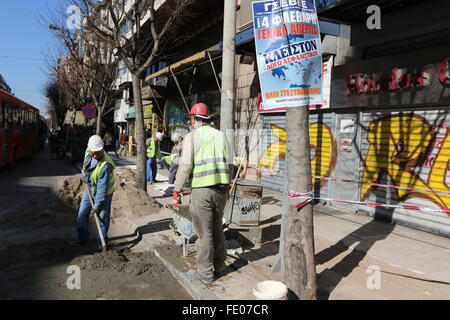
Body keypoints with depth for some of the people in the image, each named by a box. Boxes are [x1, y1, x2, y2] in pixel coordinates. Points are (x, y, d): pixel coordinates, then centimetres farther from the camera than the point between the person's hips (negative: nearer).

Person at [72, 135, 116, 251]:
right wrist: (84, 175, 16)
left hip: (104, 192, -7)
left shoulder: (106, 165, -34)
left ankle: (101, 242, 15)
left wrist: (98, 204, -30)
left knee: (102, 217, 0)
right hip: (89, 189, 7)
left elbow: (102, 187, -33)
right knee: (82, 214, 9)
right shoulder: (88, 152, -13)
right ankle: (82, 239, 23)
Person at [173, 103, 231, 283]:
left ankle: (205, 272, 16)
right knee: (217, 229, 19)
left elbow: (186, 165, -12)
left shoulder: (192, 136, -4)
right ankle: (219, 266, 30)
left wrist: (177, 190, -5)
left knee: (204, 233, 5)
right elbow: (229, 163, 10)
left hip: (201, 189, -5)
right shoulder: (220, 135, 11)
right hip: (221, 189, 5)